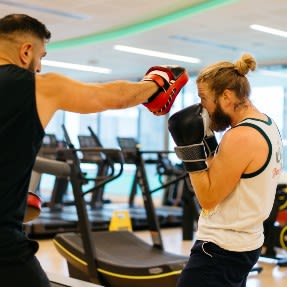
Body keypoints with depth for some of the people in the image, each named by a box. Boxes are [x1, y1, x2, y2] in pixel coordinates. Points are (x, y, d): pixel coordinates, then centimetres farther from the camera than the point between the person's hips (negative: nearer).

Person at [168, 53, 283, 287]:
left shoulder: (241, 137, -22)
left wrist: (191, 147, -17)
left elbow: (208, 199, -18)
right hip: (245, 242, 10)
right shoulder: (267, 125, 7)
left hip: (221, 250, -10)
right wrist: (207, 138, 4)